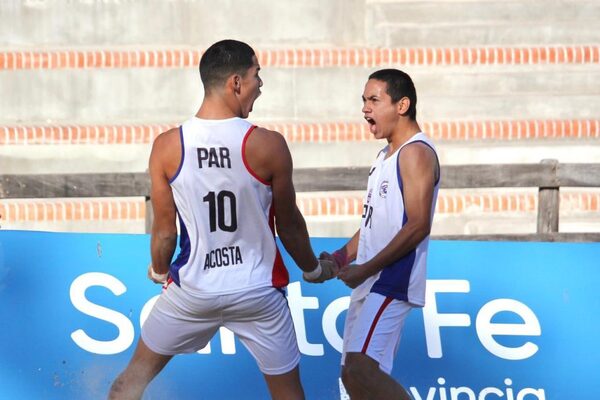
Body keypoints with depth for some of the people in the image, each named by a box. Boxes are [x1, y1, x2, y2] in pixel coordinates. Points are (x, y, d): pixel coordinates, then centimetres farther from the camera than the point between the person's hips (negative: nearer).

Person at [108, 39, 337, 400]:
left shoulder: (167, 147, -11)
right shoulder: (269, 145, -15)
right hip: (257, 291, -1)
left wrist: (159, 272, 20)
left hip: (192, 289, 1)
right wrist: (313, 269, 17)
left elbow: (165, 231, -2)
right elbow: (289, 223, -2)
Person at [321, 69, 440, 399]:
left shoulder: (416, 152, -12)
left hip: (392, 282, -10)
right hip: (370, 284, 10)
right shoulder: (386, 155, 19)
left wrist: (366, 269, -19)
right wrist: (339, 258, 13)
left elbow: (418, 226, -20)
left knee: (360, 369, -23)